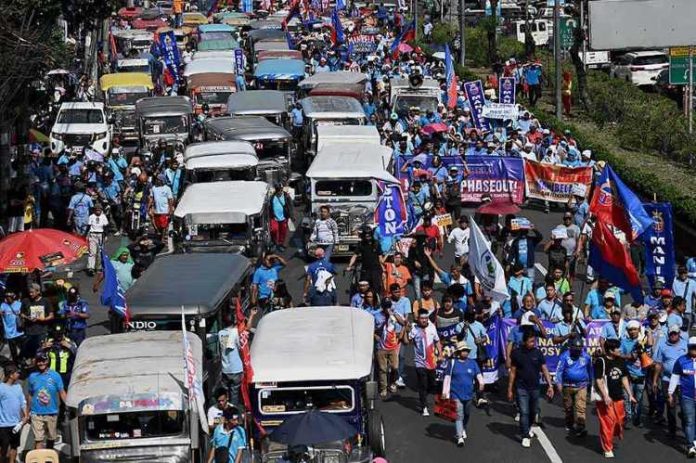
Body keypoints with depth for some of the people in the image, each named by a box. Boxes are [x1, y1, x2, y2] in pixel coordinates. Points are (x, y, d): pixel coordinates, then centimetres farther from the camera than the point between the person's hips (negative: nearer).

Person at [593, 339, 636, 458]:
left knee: (619, 420, 10)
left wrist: (629, 394, 12)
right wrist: (605, 396, -21)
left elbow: (624, 378, 15)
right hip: (605, 398, -6)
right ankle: (608, 449, 6)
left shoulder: (621, 361, 7)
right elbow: (598, 380, -15)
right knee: (607, 422, -3)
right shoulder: (601, 361, -14)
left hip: (618, 397, 6)